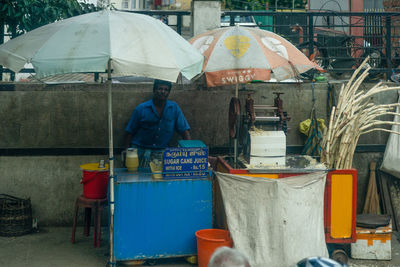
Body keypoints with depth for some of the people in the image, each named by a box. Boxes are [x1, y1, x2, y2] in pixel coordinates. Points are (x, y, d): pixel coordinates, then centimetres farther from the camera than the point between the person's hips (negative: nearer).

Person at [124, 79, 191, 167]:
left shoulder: (174, 108, 5)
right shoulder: (141, 109, 1)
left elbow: (184, 130, 5)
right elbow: (130, 132, 4)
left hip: (161, 151, 1)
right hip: (140, 150, -1)